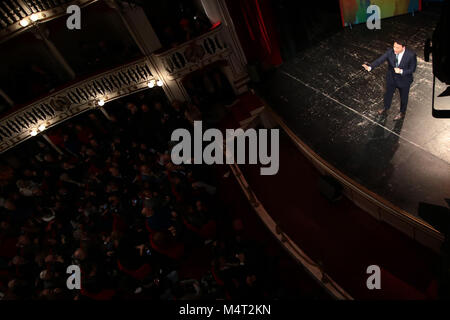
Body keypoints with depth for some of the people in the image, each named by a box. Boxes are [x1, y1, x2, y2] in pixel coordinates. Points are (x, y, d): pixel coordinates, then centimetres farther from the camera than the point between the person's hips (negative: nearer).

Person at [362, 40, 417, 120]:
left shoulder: (411, 55, -26)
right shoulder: (390, 52, -21)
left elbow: (412, 69, -17)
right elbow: (379, 60, -29)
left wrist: (401, 71, -34)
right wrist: (370, 67, -47)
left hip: (404, 80, -2)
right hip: (391, 78, 3)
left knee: (403, 97, 20)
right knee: (388, 94, 25)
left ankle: (402, 113, 46)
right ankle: (386, 108, 55)